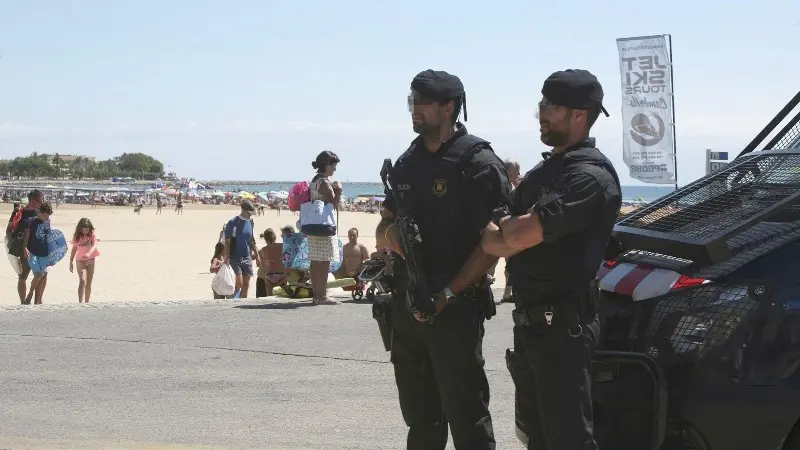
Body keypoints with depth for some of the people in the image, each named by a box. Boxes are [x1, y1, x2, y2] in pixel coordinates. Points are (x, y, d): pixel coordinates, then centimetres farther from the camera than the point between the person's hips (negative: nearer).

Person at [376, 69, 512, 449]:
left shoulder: (478, 163, -9)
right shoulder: (408, 162, 15)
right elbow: (385, 222, 23)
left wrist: (448, 295, -19)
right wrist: (389, 233, -2)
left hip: (456, 308, -7)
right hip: (407, 304, 7)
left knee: (466, 417, -6)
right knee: (420, 418, 15)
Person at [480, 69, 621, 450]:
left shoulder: (590, 176, -15)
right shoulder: (541, 173, 17)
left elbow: (520, 236, -22)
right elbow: (494, 244, 15)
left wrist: (508, 225, -1)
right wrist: (519, 226, -6)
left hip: (564, 325, -10)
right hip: (528, 322, 10)